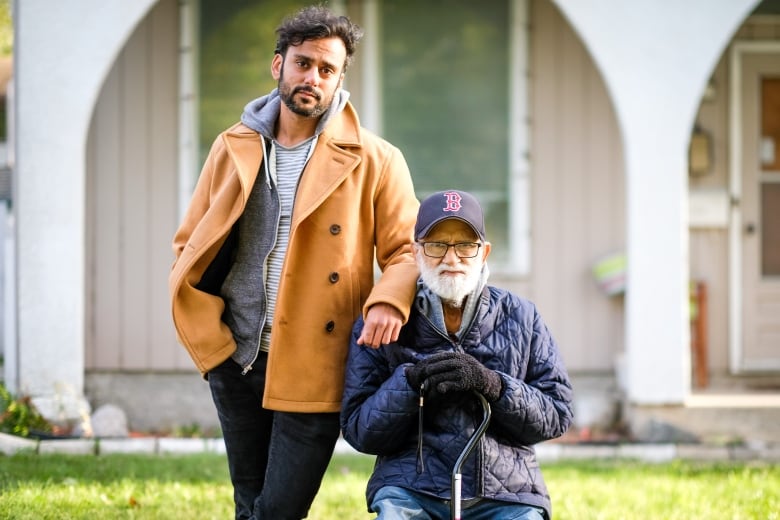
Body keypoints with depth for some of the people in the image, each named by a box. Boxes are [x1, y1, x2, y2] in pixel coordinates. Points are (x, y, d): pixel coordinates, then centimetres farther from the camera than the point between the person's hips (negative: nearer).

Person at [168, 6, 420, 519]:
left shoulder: (374, 161, -1)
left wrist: (387, 302, -22)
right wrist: (210, 338, 0)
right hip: (238, 362, 4)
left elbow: (406, 248, 0)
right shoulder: (234, 149, 8)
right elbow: (189, 247, 13)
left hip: (314, 372, -4)